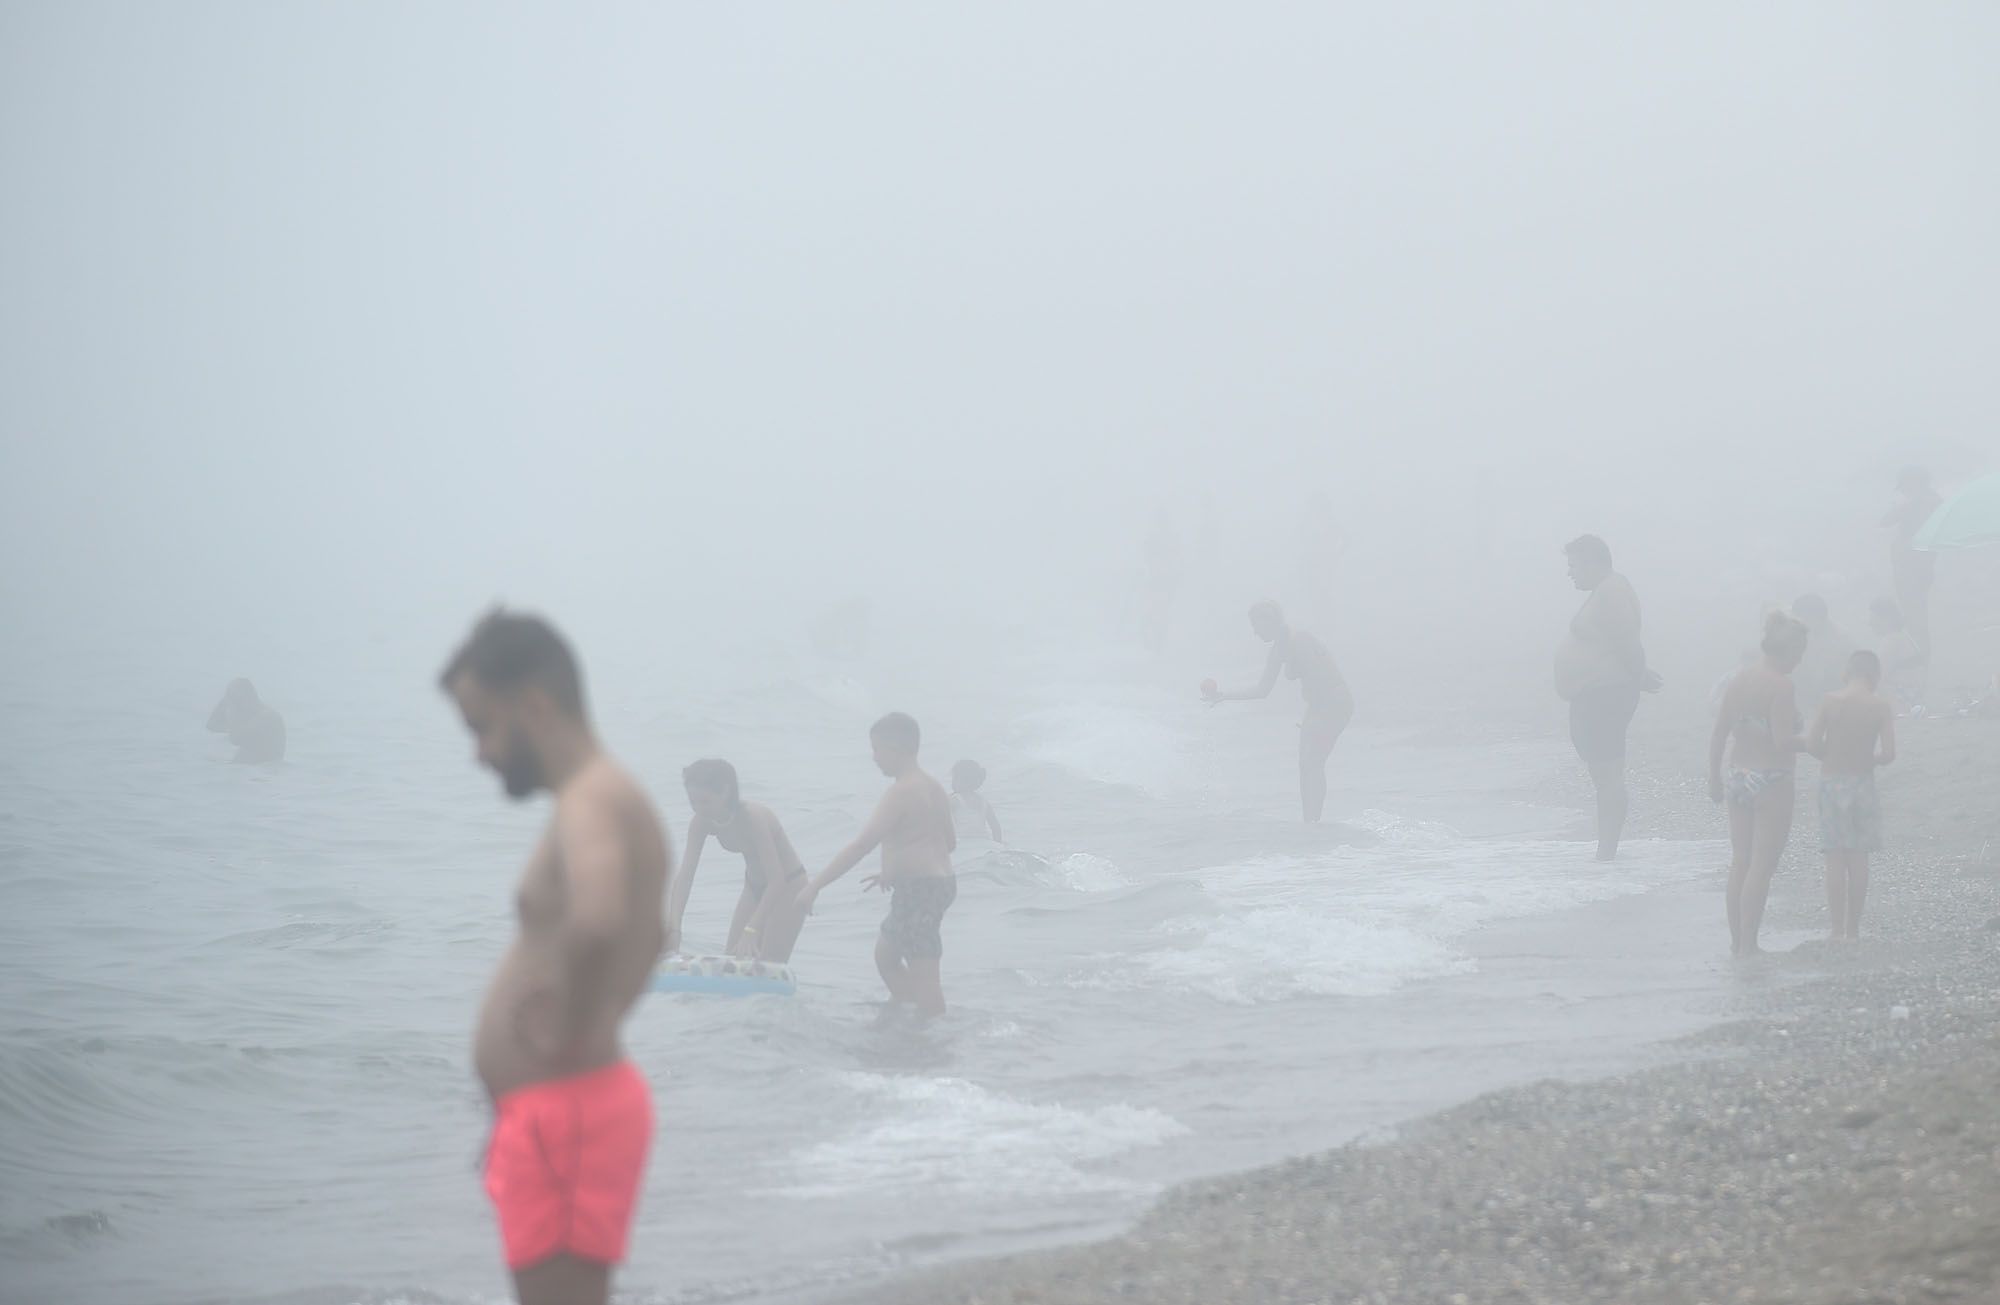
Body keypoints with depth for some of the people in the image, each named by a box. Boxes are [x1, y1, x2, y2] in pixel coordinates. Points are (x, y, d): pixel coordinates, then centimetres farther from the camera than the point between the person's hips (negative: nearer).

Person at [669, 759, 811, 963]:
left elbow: (777, 879, -38)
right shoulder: (702, 823, -16)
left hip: (788, 885, -6)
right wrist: (673, 928, -35)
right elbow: (685, 876, -20)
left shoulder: (753, 817, -33)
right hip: (754, 887, 7)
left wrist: (751, 931, -47)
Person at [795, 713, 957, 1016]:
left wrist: (815, 886, -21)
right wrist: (895, 871, 27)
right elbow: (949, 843, 21)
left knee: (923, 978, -9)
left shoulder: (901, 793, -17)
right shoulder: (933, 788, 11)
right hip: (940, 881, 10)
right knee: (885, 952, 26)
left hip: (918, 889, -10)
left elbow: (861, 846, -22)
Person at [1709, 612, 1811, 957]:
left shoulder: (1740, 679, 6)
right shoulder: (1781, 685, -15)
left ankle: (1736, 939, 21)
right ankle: (1748, 943, 0)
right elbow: (1782, 741, -22)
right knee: (1762, 865, 0)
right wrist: (1811, 744, -4)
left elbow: (1719, 733, 7)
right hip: (1771, 780, -7)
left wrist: (1714, 777, 14)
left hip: (1738, 776, 7)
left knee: (1740, 861, 15)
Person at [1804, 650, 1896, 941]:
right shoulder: (1882, 707, -5)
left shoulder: (1830, 702, -5)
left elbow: (1812, 744, -8)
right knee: (1858, 858, 7)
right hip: (1863, 782, 0)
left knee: (1835, 859, 4)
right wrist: (1869, 759, 11)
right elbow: (1888, 753, -10)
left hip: (1831, 780, 0)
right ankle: (1853, 928, 9)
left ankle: (1836, 928, 4)